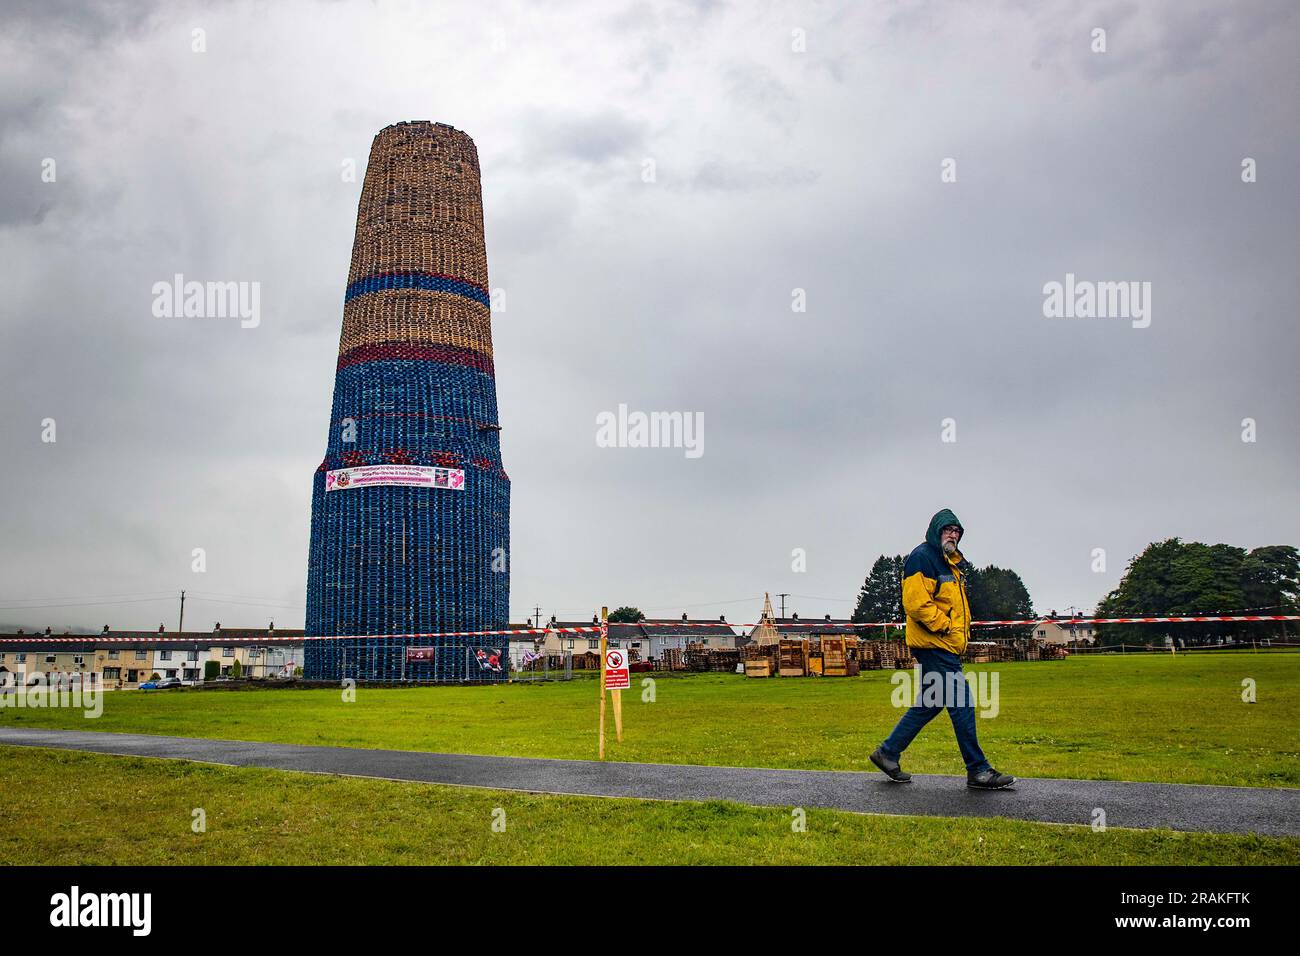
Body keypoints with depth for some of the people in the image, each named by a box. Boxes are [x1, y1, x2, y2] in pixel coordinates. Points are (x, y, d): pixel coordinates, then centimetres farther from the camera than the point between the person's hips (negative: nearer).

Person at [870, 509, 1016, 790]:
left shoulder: (951, 563, 21)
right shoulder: (922, 556, -11)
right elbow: (915, 601, -21)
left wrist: (962, 629, 13)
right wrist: (944, 626, -18)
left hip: (946, 646, 10)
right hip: (934, 644, -10)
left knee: (929, 704, 13)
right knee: (961, 702, -7)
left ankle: (888, 753, 20)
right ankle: (978, 771, 0)